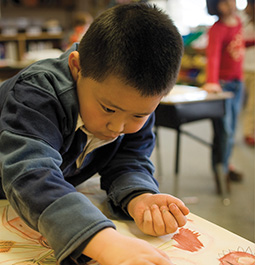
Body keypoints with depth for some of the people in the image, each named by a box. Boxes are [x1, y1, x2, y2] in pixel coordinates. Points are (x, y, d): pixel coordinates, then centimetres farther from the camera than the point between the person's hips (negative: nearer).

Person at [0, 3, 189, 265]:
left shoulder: (138, 103, -19)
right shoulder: (36, 94, -38)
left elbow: (127, 162, -17)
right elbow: (30, 175, -51)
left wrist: (138, 197, -40)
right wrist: (104, 242, -65)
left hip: (58, 191, 4)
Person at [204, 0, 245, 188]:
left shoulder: (238, 22, 10)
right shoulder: (217, 29, -15)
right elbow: (213, 56, -29)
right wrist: (211, 82, -42)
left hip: (237, 82, 7)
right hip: (222, 83, -7)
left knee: (231, 128, 14)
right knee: (224, 131, -8)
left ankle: (226, 164, 27)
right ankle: (221, 172, 2)